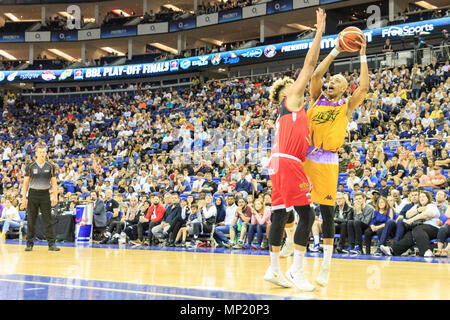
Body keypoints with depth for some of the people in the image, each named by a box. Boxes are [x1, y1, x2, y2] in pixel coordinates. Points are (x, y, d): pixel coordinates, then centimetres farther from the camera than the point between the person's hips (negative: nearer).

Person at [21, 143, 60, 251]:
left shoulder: (51, 166, 3)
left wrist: (55, 196, -5)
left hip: (45, 194, 0)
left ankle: (51, 243, -1)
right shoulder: (30, 166, 1)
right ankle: (29, 243, 11)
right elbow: (25, 183, 3)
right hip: (33, 194, 0)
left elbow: (54, 182, 5)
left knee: (48, 220, -2)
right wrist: (24, 197, -4)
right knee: (31, 221, 3)